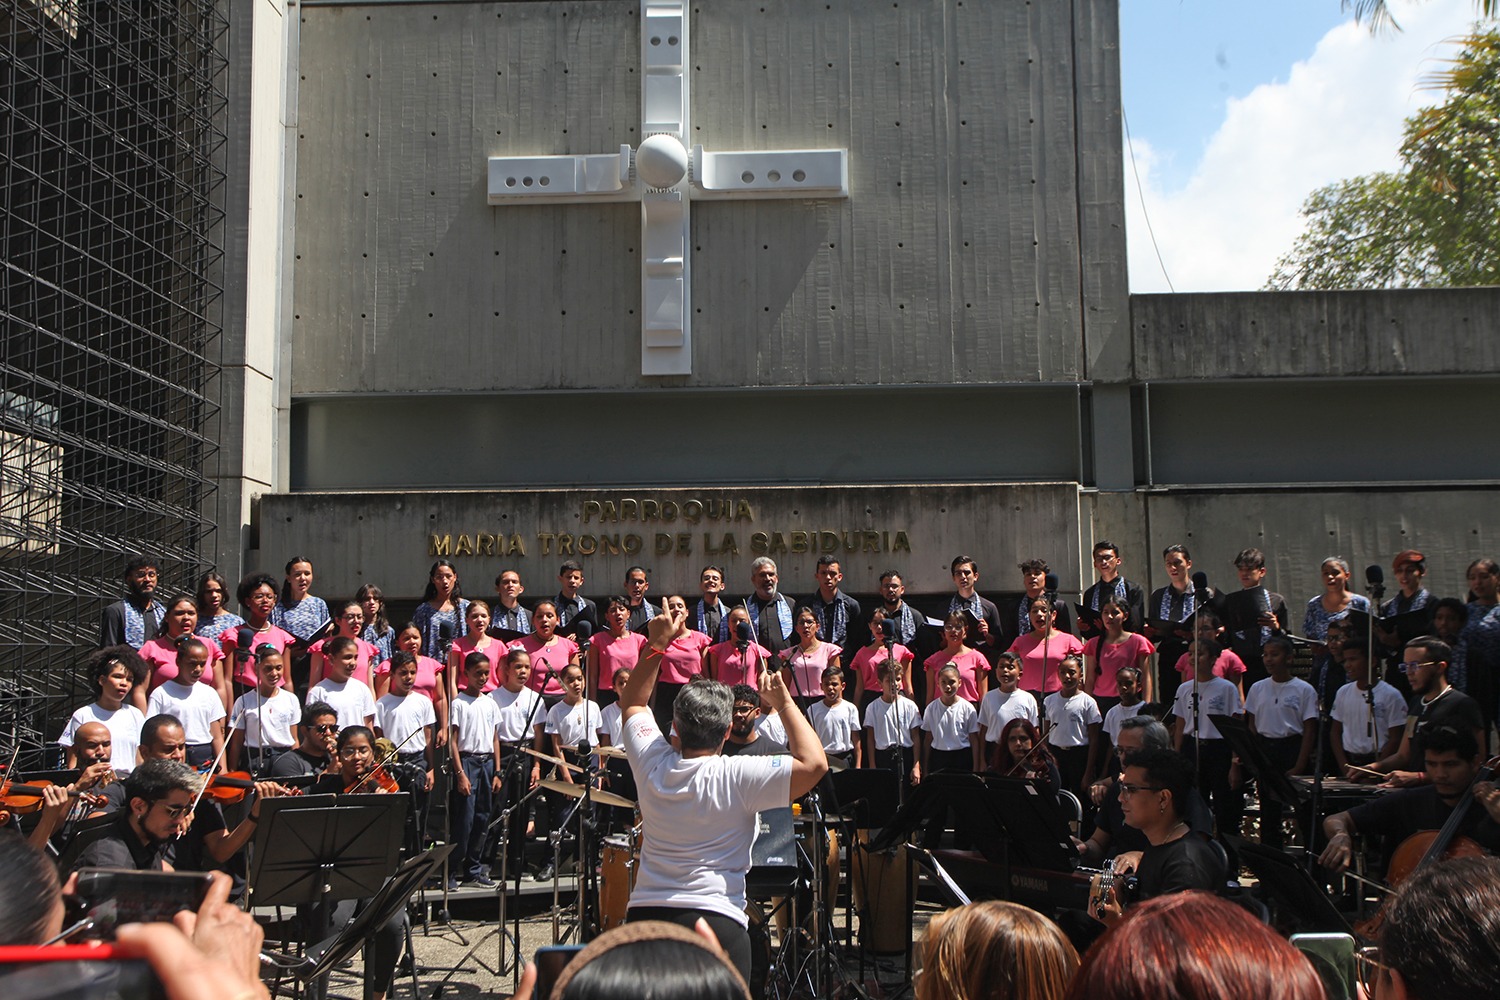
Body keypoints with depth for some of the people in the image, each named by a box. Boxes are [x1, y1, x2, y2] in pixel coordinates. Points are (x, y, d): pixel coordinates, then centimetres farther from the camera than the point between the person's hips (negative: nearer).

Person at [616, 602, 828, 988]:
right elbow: (814, 764, -16)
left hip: (644, 913, 5)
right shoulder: (737, 778, -14)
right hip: (716, 920, -4)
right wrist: (784, 702, -8)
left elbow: (632, 702, 20)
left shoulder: (651, 762, 1)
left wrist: (657, 646, 15)